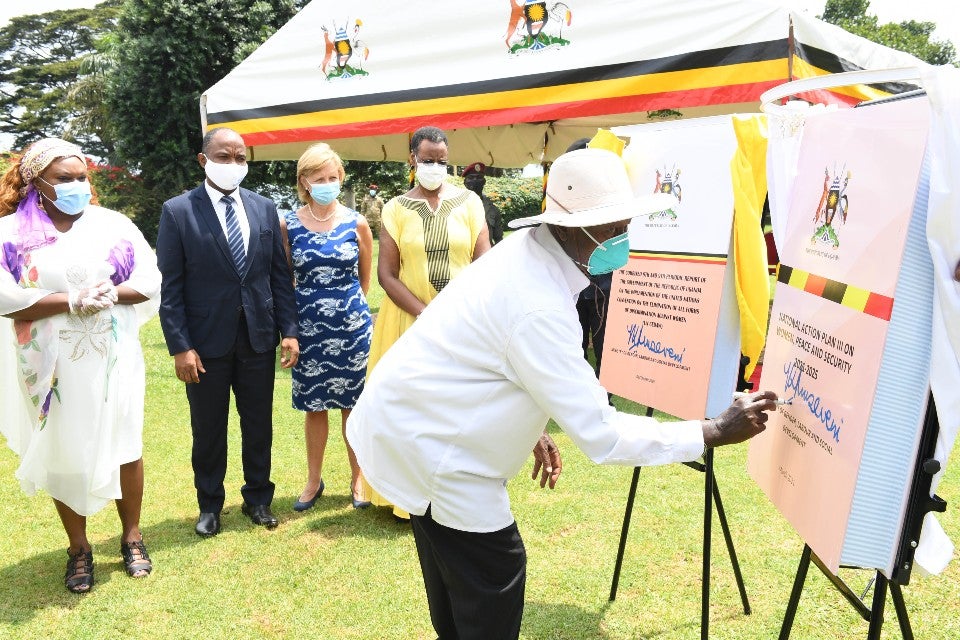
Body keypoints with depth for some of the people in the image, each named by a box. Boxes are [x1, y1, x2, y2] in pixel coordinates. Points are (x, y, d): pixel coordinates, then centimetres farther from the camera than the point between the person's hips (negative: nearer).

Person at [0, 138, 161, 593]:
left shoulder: (113, 224, 3)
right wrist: (72, 302, -19)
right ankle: (78, 548, 23)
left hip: (112, 358, 1)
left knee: (124, 444, 7)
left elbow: (150, 280, 1)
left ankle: (131, 536, 24)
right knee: (64, 453, 7)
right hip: (53, 364, -1)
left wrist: (111, 294, -17)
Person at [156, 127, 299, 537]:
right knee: (208, 430, 12)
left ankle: (258, 498, 32)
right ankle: (210, 504, 31)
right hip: (206, 341, -2)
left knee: (259, 425, 13)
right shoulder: (178, 211, -6)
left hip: (259, 338, 3)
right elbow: (170, 287, -7)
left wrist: (289, 330, -1)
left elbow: (280, 275, 5)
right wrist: (180, 347, -12)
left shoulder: (264, 208, 4)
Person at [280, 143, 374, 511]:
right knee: (314, 405, 11)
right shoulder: (288, 225, -1)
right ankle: (314, 481, 26)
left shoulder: (356, 223, -1)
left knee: (353, 404, 8)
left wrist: (350, 304, 11)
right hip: (308, 326, 1)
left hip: (352, 325, 0)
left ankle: (358, 479, 24)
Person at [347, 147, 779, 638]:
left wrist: (533, 431, 16)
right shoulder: (540, 307, -32)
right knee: (495, 577, -2)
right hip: (425, 442, -10)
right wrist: (716, 432, -21)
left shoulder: (528, 252, -2)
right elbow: (599, 434, -28)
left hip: (412, 419, 10)